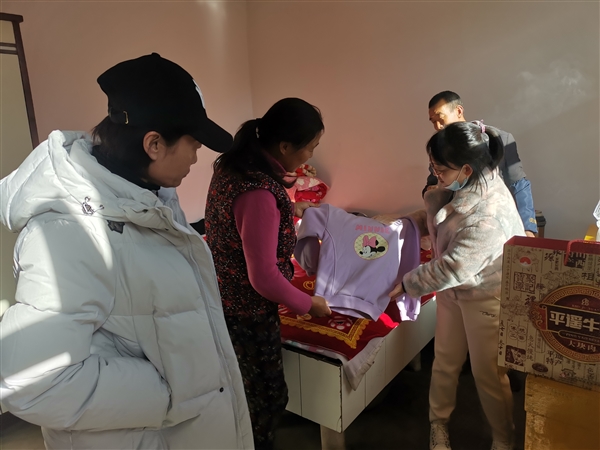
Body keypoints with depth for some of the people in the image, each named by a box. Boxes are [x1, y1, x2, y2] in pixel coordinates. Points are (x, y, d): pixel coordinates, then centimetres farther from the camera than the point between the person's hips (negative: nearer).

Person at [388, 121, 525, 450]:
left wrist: (407, 284, -18)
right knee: (445, 361, 18)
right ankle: (439, 423, 40)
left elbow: (451, 268, -29)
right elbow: (436, 212, 12)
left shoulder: (489, 213, -33)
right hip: (453, 289, 7)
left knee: (488, 373, 11)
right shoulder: (460, 186, -8)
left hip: (486, 297, -7)